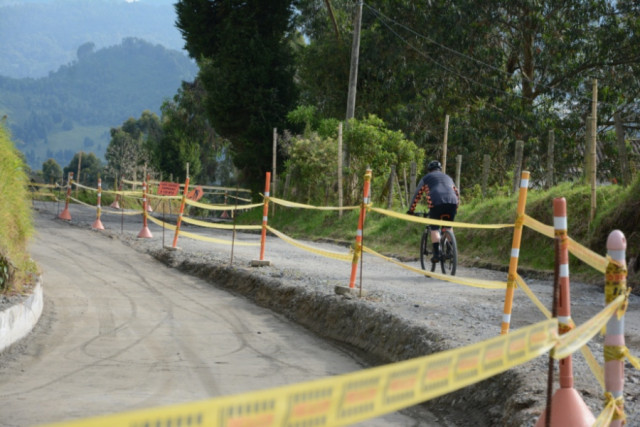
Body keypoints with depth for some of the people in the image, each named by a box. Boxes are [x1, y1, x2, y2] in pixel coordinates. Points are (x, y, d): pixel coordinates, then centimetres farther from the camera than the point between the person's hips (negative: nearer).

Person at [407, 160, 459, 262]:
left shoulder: (426, 178, 24)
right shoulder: (448, 177, 34)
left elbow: (417, 195, 24)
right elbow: (457, 194, 36)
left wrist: (411, 210, 31)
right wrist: (455, 209, 46)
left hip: (436, 203, -3)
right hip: (452, 202, 3)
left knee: (434, 228, 5)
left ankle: (437, 253, -7)